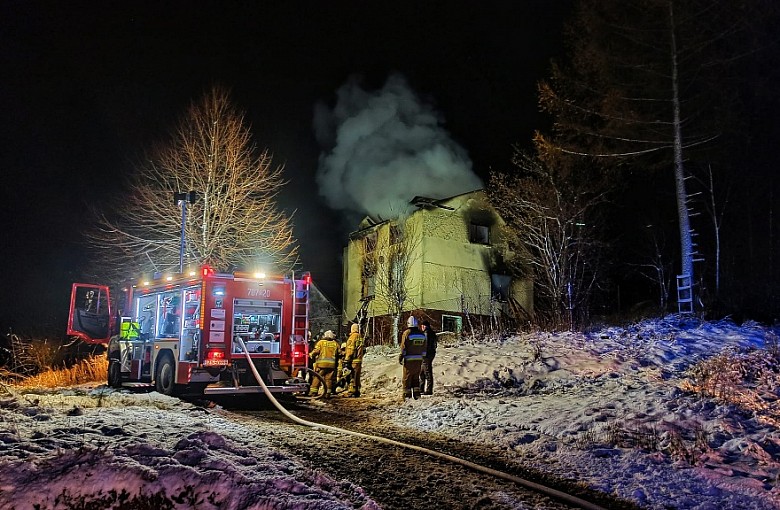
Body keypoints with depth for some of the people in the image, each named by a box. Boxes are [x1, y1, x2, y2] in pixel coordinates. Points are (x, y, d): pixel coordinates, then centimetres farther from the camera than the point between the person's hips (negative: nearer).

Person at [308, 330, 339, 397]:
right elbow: (338, 353, 11)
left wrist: (311, 355, 12)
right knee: (329, 378, 6)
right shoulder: (335, 344, 12)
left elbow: (316, 351, -4)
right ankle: (327, 393, 4)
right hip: (331, 364, 2)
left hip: (321, 364, -2)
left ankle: (313, 392, 0)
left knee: (317, 378, 2)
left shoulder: (321, 342, 4)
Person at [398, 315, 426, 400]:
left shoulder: (406, 333, -10)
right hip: (419, 359, 5)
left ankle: (407, 395, 2)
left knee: (407, 378, 3)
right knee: (416, 377, 15)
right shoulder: (421, 334, 7)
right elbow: (424, 348, 12)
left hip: (409, 360, -5)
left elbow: (403, 347, -10)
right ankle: (416, 394, 14)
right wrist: (423, 358, 20)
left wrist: (400, 358, -4)